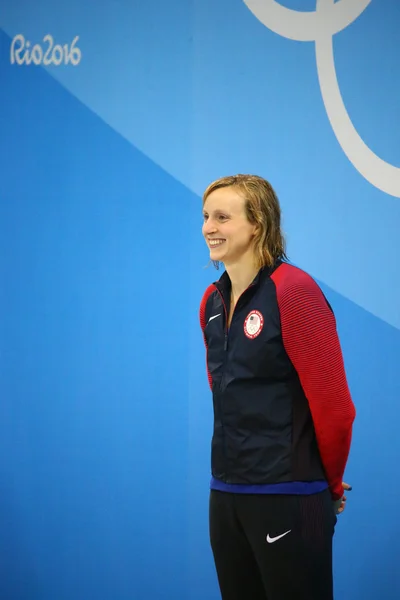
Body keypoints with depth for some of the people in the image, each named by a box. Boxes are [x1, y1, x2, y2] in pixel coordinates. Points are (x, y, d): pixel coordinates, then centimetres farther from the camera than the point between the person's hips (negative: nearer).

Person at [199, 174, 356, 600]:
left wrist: (330, 483, -2)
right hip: (225, 493, 7)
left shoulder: (293, 290, -14)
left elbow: (333, 404, -13)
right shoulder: (212, 300, 9)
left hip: (287, 497, -7)